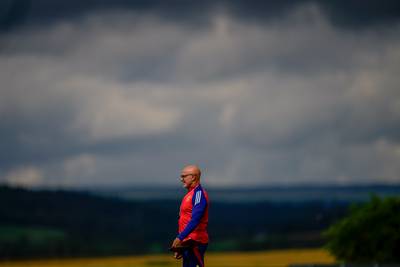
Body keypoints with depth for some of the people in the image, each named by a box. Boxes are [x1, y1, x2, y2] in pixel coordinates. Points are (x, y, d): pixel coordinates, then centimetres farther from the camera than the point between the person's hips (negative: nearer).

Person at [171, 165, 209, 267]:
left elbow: (195, 220, -22)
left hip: (195, 243, -10)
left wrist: (180, 238, -27)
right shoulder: (189, 195, 19)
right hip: (187, 243, 10)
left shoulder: (199, 194, -12)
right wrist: (179, 247, 20)